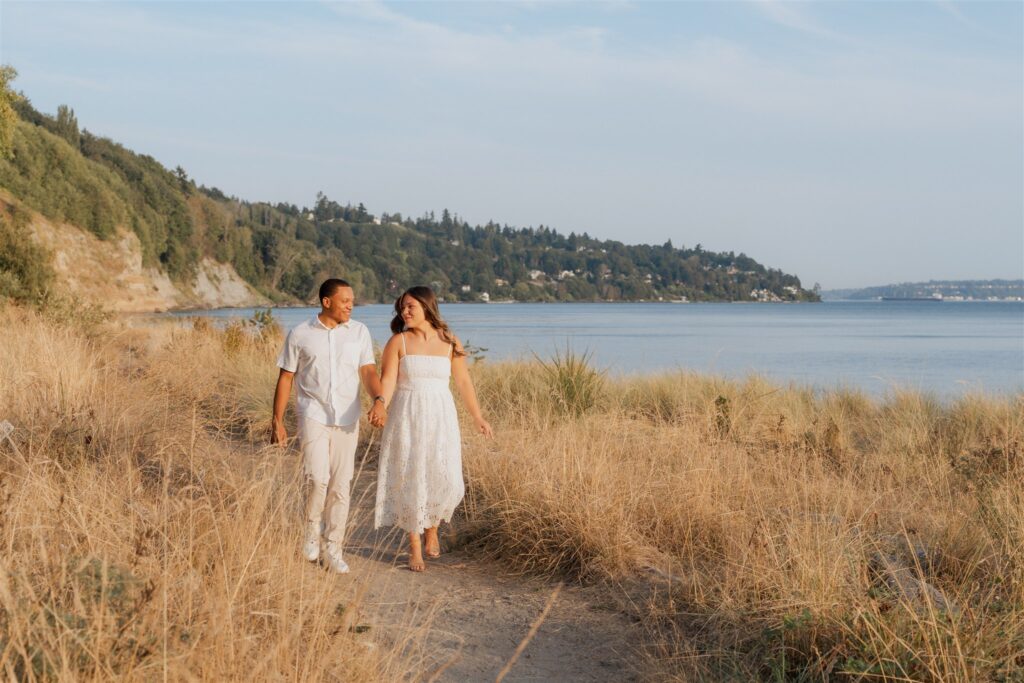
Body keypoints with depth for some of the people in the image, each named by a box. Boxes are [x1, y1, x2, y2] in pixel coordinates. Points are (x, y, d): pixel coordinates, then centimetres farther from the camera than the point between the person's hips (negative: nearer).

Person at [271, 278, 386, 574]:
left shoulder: (359, 331, 3)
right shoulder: (300, 334, -1)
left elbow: (368, 371, -3)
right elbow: (286, 378, 4)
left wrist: (379, 400, -22)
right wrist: (277, 421, 1)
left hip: (347, 420, 2)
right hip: (313, 416, -2)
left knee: (341, 485, 5)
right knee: (318, 479, -15)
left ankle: (334, 549, 18)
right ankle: (312, 531, 12)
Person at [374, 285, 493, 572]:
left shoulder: (449, 342, 2)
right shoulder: (398, 342, -2)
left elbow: (463, 381, 10)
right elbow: (387, 380, -10)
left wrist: (478, 417, 14)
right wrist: (380, 408, -29)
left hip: (440, 418, 1)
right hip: (407, 418, -1)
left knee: (444, 480, -5)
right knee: (410, 480, 1)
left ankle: (431, 529, 25)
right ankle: (415, 547, 14)